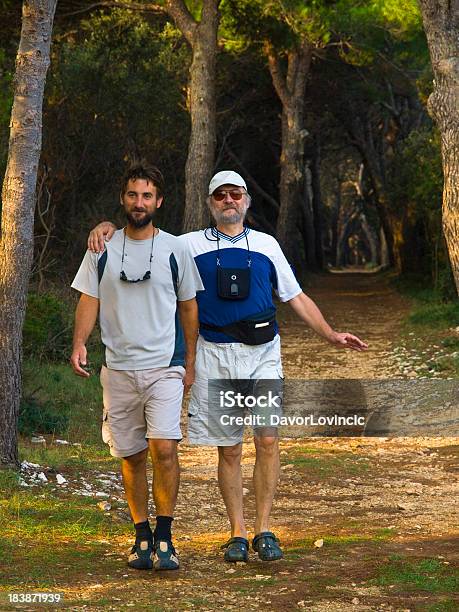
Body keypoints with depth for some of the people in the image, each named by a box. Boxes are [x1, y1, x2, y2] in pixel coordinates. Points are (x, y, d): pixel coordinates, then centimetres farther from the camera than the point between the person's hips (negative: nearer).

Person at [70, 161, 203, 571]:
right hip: (119, 368, 2)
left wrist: (190, 364, 7)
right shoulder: (103, 250, 7)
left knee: (164, 448, -17)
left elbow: (189, 308, 10)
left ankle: (164, 537, -6)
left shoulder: (175, 250, 4)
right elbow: (89, 301, 7)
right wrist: (80, 343, -10)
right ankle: (143, 537, 20)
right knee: (131, 456, 7)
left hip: (165, 367, -2)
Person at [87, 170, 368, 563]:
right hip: (215, 356, 0)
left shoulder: (267, 245, 13)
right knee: (229, 450, 3)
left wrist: (330, 334, 5)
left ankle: (264, 530, -5)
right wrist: (107, 226, -12)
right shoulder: (193, 244, 9)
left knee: (267, 439, -12)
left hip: (262, 353, 0)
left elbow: (296, 297, 15)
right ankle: (238, 534, 10)